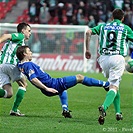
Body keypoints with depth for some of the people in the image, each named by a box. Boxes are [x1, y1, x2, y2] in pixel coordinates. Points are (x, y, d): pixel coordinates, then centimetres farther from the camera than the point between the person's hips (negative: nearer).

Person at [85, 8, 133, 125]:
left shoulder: (103, 26, 15)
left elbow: (89, 32, 4)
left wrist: (87, 49, 8)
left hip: (104, 58, 4)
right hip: (118, 57, -4)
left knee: (113, 84, 22)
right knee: (114, 87, -10)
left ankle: (118, 112, 20)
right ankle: (104, 107, -37)